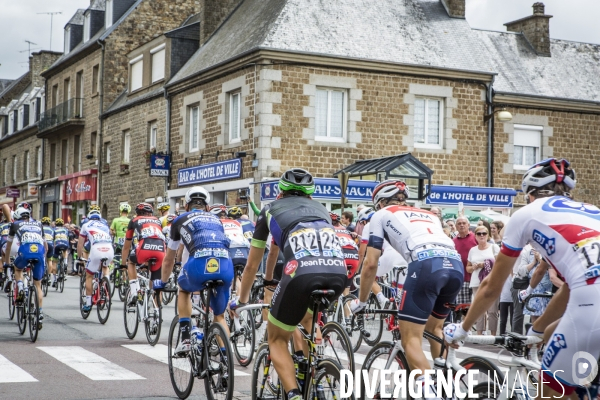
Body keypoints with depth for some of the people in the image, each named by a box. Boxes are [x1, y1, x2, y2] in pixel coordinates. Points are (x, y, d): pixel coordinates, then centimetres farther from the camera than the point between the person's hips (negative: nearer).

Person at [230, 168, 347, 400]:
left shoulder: (271, 210, 26)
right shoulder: (321, 209, 34)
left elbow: (252, 265, 33)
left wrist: (241, 299, 49)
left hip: (302, 274, -3)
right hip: (339, 275, 4)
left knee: (277, 339, 18)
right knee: (307, 316, 38)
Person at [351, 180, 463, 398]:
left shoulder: (381, 215, 23)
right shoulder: (429, 215, 38)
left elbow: (370, 264, 17)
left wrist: (361, 301, 29)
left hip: (426, 264, -6)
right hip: (456, 265, 6)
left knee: (411, 339, 0)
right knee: (434, 328, 27)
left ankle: (430, 392, -17)